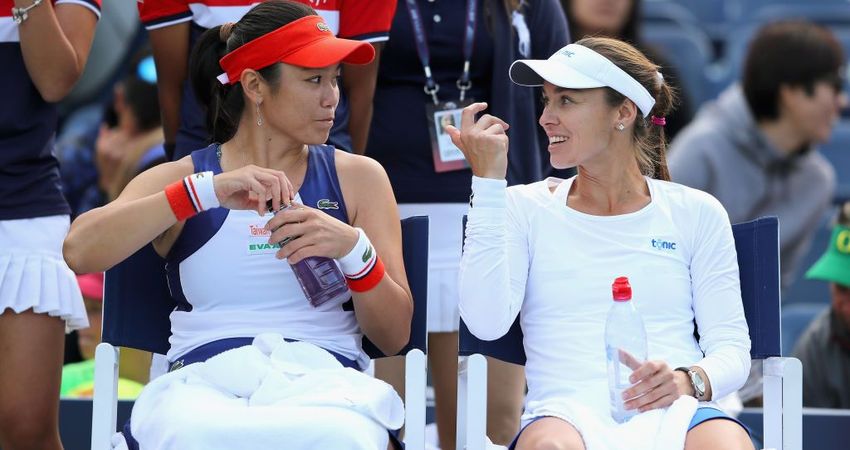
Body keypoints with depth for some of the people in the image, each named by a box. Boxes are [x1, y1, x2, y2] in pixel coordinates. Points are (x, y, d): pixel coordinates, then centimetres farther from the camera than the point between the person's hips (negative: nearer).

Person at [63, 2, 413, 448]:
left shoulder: (358, 177, 17)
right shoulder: (178, 180, 15)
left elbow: (394, 337, 13)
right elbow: (79, 252, -6)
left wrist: (354, 249, -8)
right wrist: (207, 191, -13)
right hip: (203, 378, 0)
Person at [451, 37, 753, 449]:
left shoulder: (695, 213, 17)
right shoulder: (527, 208, 17)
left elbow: (731, 346, 12)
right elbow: (486, 322, -1)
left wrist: (688, 381, -13)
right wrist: (487, 182, -1)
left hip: (674, 412, 1)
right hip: (567, 411, -1)